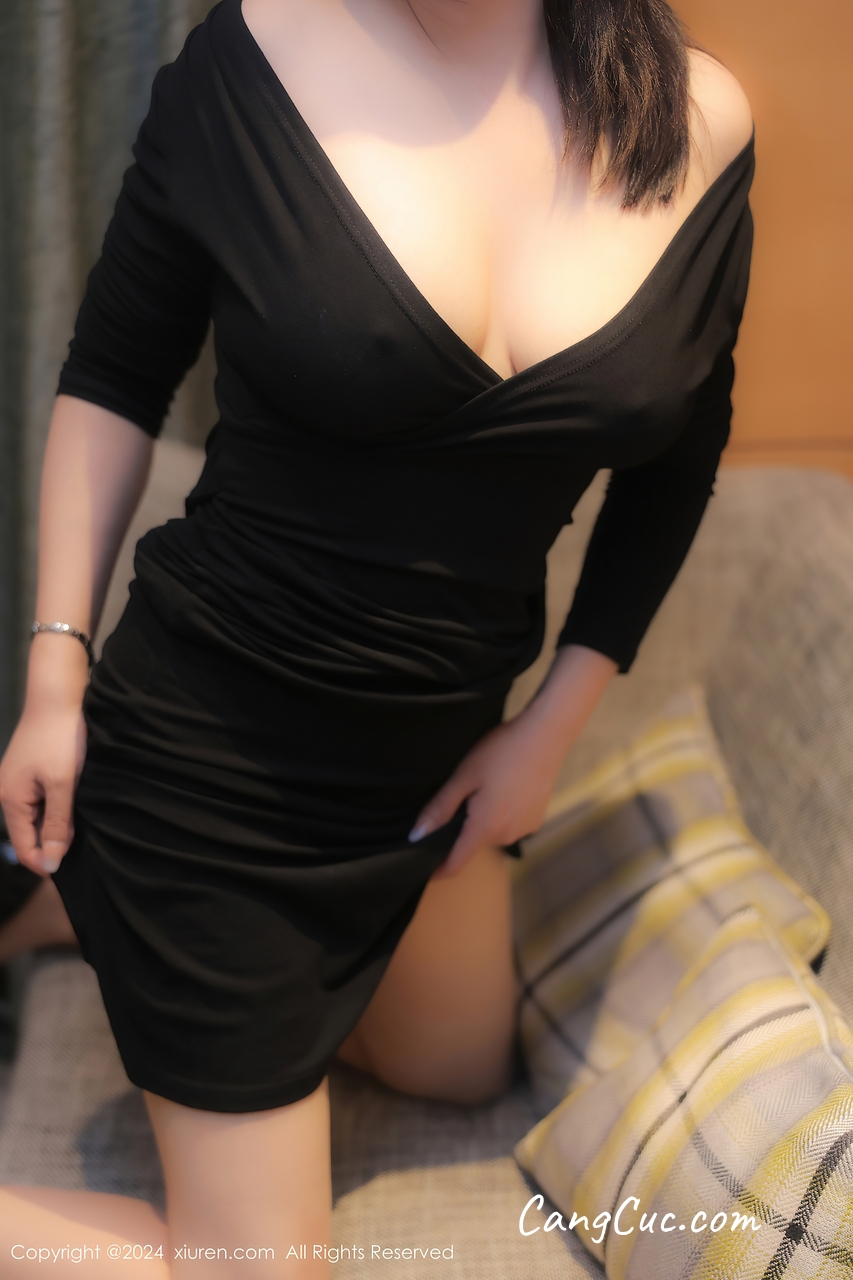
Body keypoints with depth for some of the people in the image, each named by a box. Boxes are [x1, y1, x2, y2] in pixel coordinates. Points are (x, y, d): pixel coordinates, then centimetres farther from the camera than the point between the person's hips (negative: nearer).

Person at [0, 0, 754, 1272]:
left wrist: (553, 725, 3)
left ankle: (127, 929, 38)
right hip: (207, 734, -5)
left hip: (441, 743, 5)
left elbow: (674, 465, 5)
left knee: (461, 1070, 29)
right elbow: (114, 376, -5)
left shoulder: (702, 126, -7)